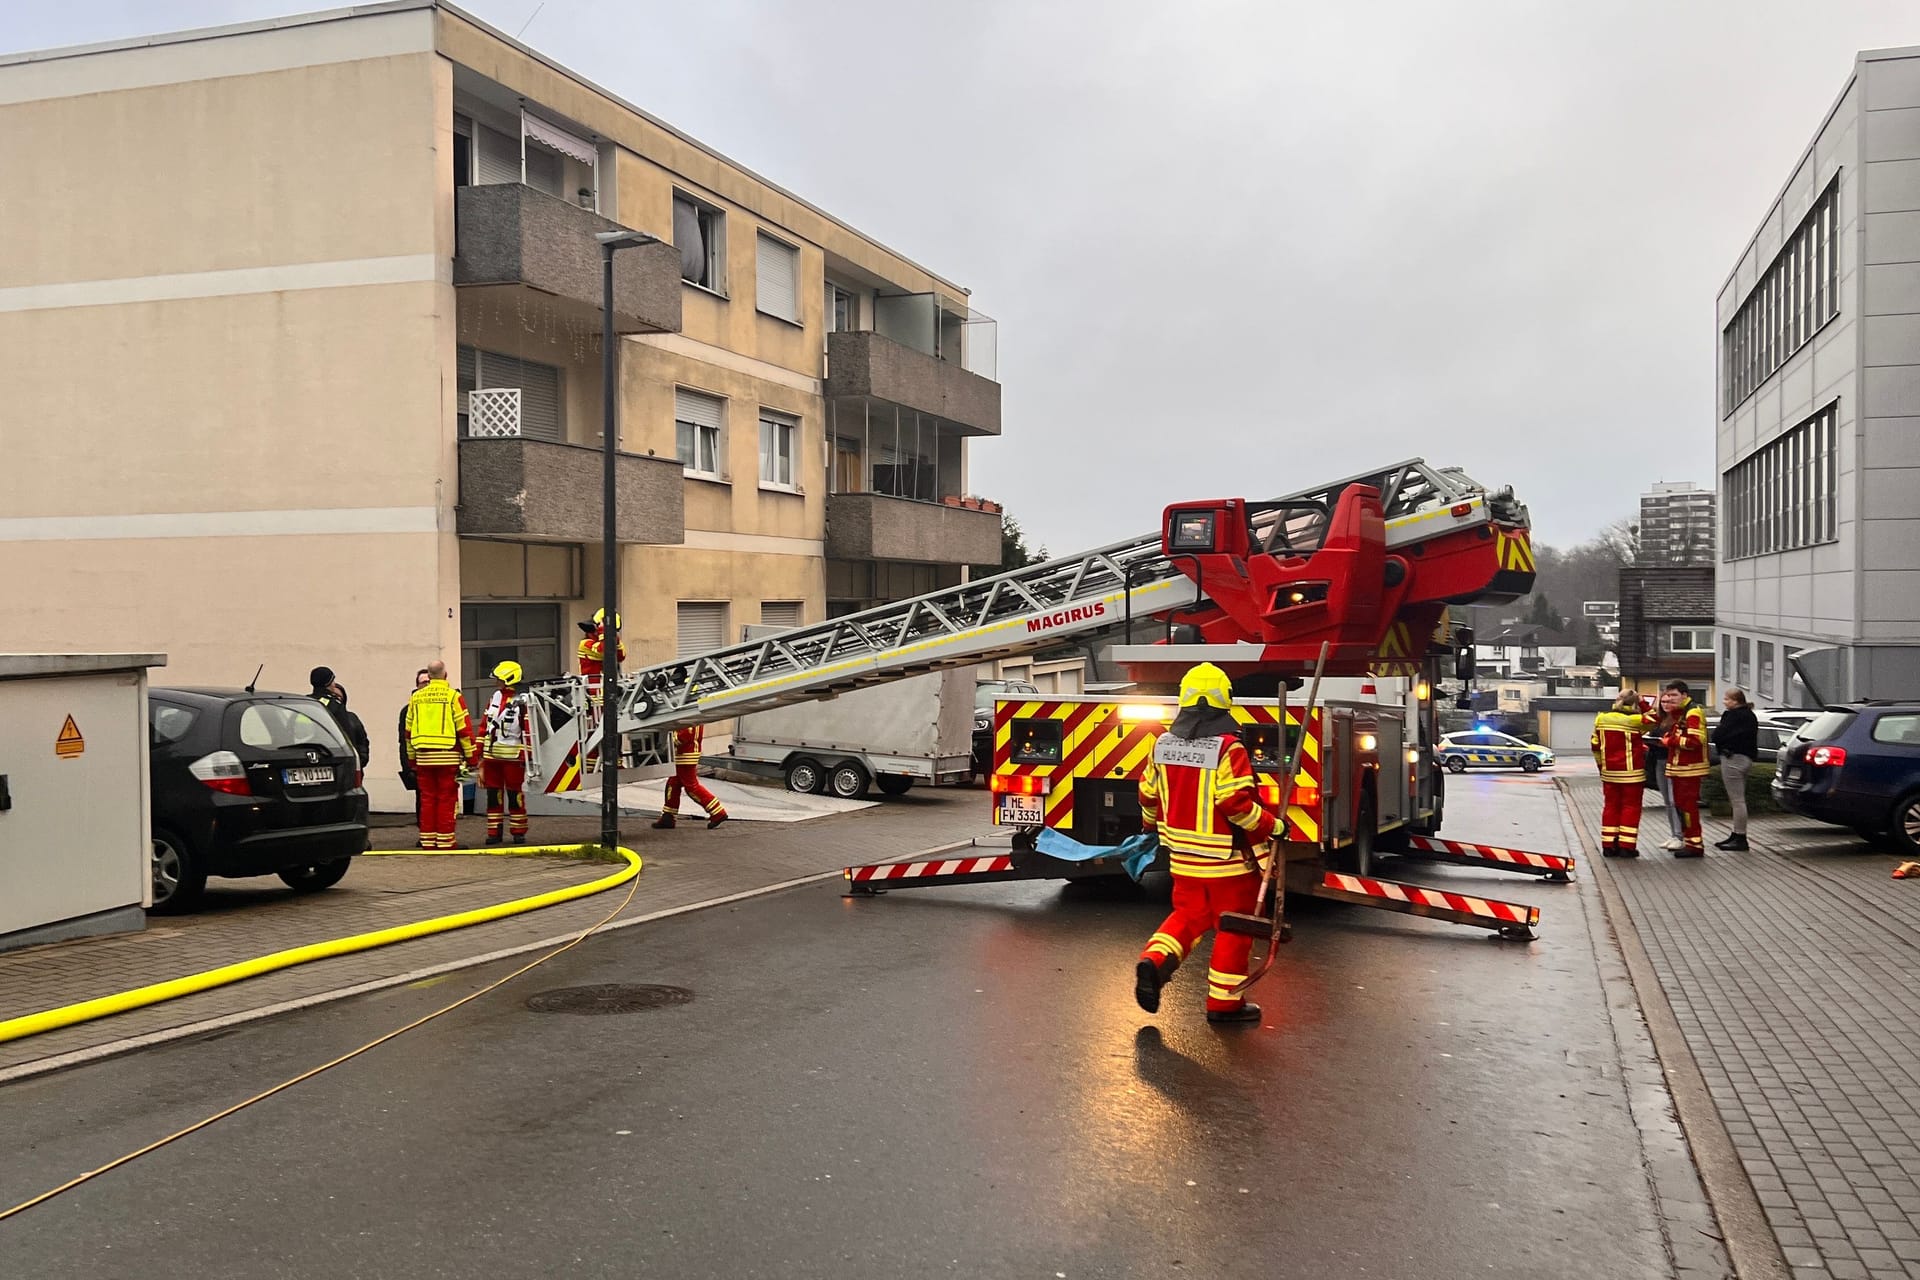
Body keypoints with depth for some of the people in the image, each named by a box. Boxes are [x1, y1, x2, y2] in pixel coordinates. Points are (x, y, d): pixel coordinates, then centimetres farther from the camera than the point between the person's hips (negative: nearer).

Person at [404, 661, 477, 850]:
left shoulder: (416, 697, 9)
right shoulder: (453, 696, -5)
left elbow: (409, 730, 14)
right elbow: (464, 728, -7)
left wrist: (412, 757, 22)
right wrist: (470, 755, -1)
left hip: (423, 756, 4)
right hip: (447, 756, -4)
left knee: (427, 799, 9)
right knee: (446, 799, -1)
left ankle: (427, 841, 11)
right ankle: (445, 841, -1)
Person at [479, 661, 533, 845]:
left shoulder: (522, 702, -7)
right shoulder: (493, 699, 13)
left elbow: (529, 731, -9)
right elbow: (483, 727, 16)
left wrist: (526, 757, -12)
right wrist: (480, 753, 13)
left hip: (513, 757, -6)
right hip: (491, 757, 6)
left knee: (515, 795, 0)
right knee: (493, 795, 8)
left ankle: (518, 832, 7)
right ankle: (494, 832, 14)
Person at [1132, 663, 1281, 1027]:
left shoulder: (1164, 744, 1)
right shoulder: (1228, 749, -19)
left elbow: (1148, 794, 11)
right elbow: (1237, 804, -23)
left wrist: (1152, 825, 30)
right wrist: (1272, 826, -8)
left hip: (1183, 855, 6)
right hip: (1228, 858, -6)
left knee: (1188, 915, 21)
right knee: (1234, 928, 8)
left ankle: (1154, 960, -1)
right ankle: (1223, 1002, 14)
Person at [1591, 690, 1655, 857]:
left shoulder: (1601, 718, 3)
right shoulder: (1636, 719, -13)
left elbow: (1595, 745, 9)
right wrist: (1643, 704, 9)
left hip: (1609, 773, 5)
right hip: (1631, 773, -5)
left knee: (1611, 806, 11)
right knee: (1631, 807, 3)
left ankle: (1608, 846, 11)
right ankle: (1627, 847, 2)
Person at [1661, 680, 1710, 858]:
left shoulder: (1693, 713, -13)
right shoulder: (1677, 713, 18)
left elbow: (1695, 741, -23)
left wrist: (1671, 740, -15)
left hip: (1688, 769, -10)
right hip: (1677, 767, 10)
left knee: (1688, 805, -9)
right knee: (1680, 804, 13)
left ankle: (1695, 844, -6)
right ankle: (1687, 840, 21)